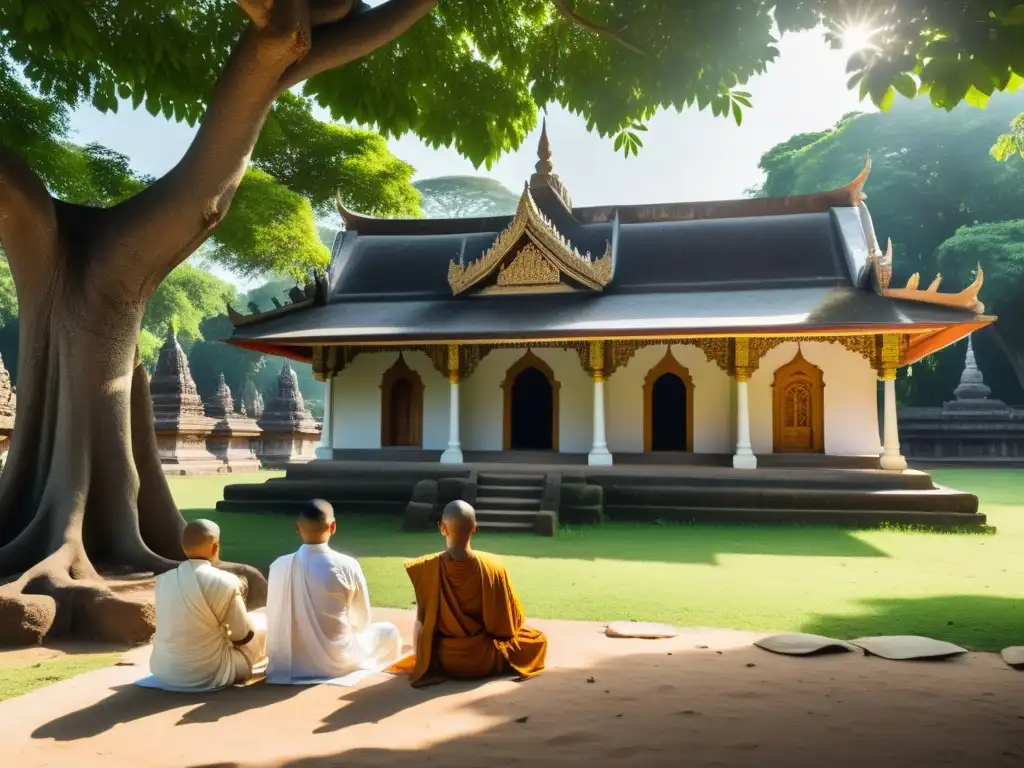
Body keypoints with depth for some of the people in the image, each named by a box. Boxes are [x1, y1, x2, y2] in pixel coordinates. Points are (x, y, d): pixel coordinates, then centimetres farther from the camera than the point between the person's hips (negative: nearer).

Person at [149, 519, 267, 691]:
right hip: (208, 675, -6)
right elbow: (243, 636, -6)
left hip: (162, 673, 6)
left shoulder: (163, 580, -3)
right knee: (262, 622, 13)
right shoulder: (224, 582, -18)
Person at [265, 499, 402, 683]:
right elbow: (363, 620, -4)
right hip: (337, 659, -1)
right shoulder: (347, 566, -18)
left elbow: (274, 619, 2)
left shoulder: (279, 565, -11)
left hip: (290, 661, 2)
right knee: (389, 632, 22)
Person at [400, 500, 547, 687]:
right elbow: (512, 621, -2)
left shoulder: (426, 568, -19)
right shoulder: (493, 568, -18)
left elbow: (421, 623, -6)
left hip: (443, 661, -3)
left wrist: (420, 662, 13)